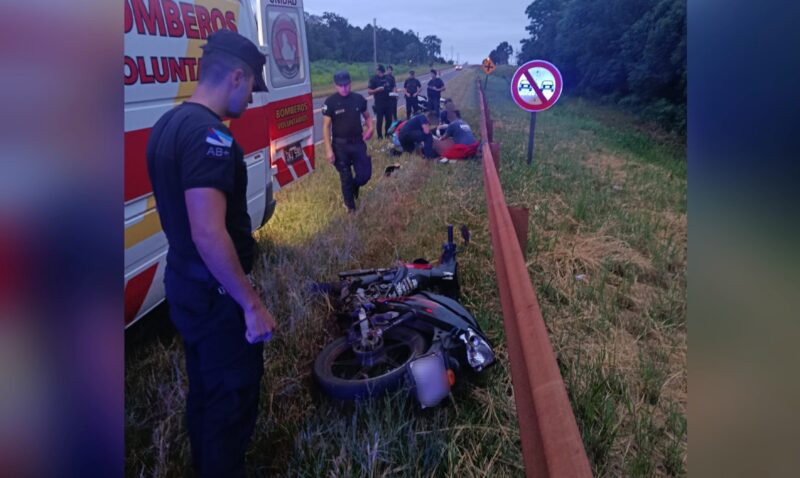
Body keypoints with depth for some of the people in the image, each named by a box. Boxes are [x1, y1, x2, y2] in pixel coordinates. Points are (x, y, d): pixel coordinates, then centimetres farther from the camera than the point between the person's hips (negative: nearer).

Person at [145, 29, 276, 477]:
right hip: (216, 295, -10)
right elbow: (209, 235, -31)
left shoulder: (167, 124, 7)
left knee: (204, 390, 25)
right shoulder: (210, 135, -24)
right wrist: (252, 304, -22)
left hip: (184, 286, 10)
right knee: (233, 398, 8)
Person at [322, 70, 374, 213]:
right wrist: (328, 150, -15)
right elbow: (326, 126, -9)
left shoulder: (359, 98, -1)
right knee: (346, 178, 7)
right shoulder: (330, 102, -10)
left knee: (365, 173, 2)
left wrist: (370, 128, -9)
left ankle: (354, 187, 38)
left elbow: (367, 116, 14)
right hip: (340, 145, -3)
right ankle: (350, 206, 27)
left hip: (358, 142, 3)